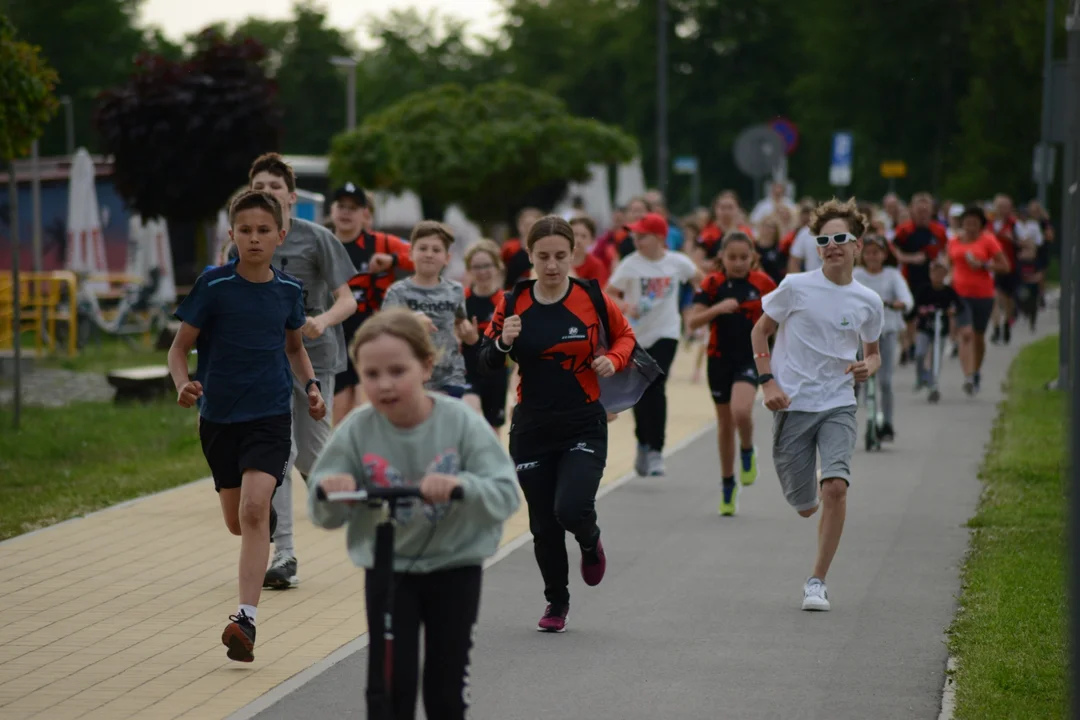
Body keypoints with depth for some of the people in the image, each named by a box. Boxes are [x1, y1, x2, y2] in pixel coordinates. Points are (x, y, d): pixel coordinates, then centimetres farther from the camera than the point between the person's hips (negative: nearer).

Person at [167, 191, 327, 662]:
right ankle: (269, 519, 51)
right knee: (237, 522, 12)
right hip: (219, 418, 0)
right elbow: (180, 346, -4)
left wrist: (310, 385, 5)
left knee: (254, 508, -20)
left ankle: (246, 618, -22)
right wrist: (183, 386, -23)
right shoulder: (213, 285, -8)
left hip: (270, 415, 0)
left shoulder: (288, 290, 2)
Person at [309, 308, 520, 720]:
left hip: (454, 567, 0)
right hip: (386, 569, 1)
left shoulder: (461, 423, -17)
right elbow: (324, 516, -8)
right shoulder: (356, 431, -14)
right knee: (392, 680, -4)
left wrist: (462, 485, -40)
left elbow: (506, 495, -21)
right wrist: (328, 491, -32)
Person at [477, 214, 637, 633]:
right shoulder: (513, 304, -2)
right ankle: (556, 603, 30)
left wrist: (613, 360, -11)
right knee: (543, 526, 7)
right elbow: (487, 365, 2)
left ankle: (591, 543, 17)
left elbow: (626, 335, 10)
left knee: (571, 509, -21)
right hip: (531, 430, 2)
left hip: (585, 427, -2)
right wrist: (503, 343, -18)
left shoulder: (592, 299, -6)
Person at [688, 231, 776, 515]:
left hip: (750, 357, -2)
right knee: (725, 422, 11)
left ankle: (747, 452, 7)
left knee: (741, 411, -26)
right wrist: (718, 308, -24)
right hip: (720, 359, 2)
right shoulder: (713, 284, -4)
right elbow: (693, 321, -10)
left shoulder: (763, 283, -3)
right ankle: (727, 483, 27)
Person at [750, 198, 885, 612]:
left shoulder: (868, 302, 4)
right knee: (805, 507, 1)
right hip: (791, 406, -1)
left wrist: (868, 367, -4)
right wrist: (767, 382, -5)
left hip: (838, 406, 1)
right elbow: (759, 332, 7)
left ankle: (817, 582, -10)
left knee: (835, 487, -22)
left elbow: (873, 351, 20)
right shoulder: (796, 287, -4)